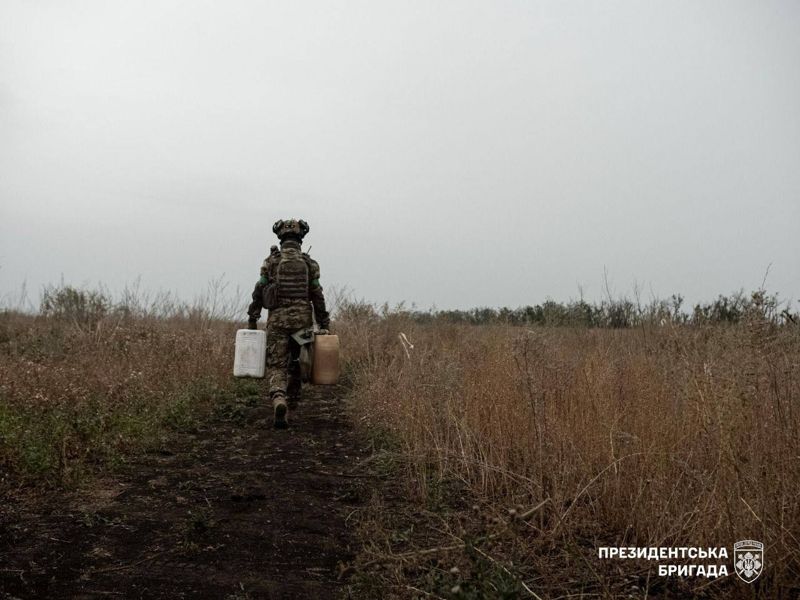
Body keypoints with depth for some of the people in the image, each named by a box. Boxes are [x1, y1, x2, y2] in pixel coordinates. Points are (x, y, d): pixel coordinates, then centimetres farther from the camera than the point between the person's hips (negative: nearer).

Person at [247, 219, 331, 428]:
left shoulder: (271, 261, 1)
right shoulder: (309, 263, 2)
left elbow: (258, 292, 0)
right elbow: (318, 297, 1)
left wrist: (252, 319, 8)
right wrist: (324, 325, 6)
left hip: (277, 319, -1)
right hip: (302, 318, 1)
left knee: (276, 366, -1)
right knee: (296, 358, 25)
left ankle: (279, 401, -25)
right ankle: (293, 393, 38)